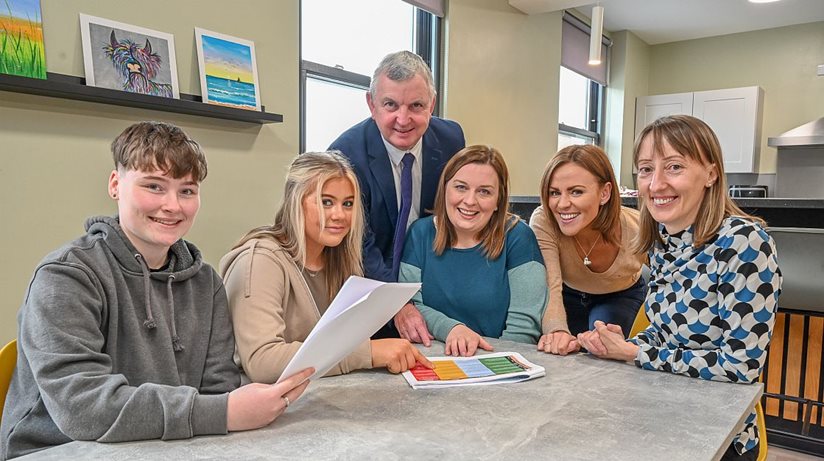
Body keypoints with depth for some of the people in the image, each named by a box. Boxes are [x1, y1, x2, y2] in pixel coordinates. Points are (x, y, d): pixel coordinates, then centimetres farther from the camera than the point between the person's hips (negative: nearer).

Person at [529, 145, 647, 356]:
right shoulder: (542, 222, -34)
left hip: (621, 296, 0)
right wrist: (557, 331, -60)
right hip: (568, 293, 1)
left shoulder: (637, 230, -33)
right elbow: (550, 291, -38)